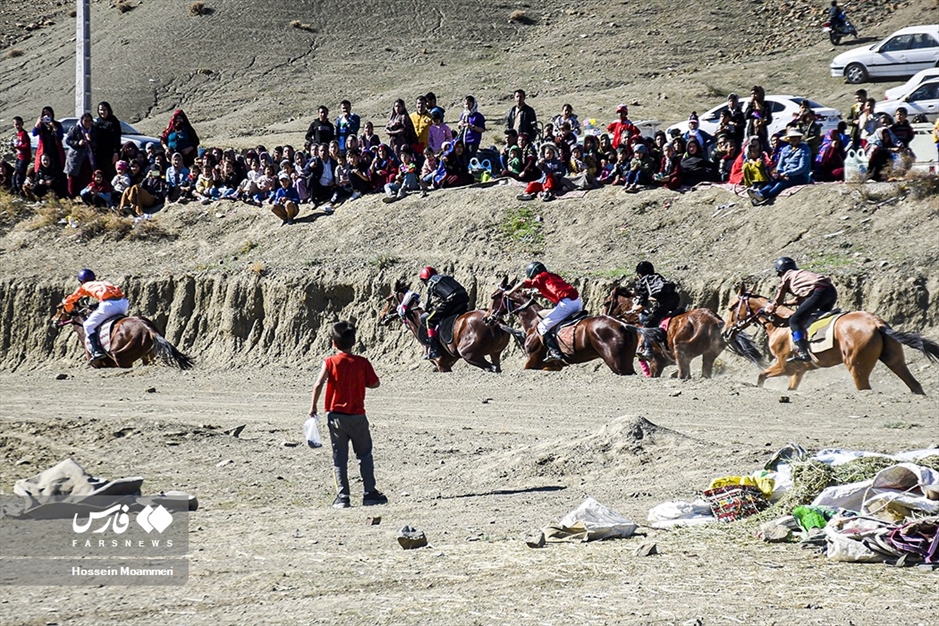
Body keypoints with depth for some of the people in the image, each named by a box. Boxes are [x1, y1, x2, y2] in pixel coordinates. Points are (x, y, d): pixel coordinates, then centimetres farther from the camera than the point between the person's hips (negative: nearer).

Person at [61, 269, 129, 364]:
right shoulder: (104, 283, 35)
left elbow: (69, 301, 30)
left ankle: (97, 351, -5)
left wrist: (68, 311, 51)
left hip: (109, 304, -6)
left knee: (88, 325, 8)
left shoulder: (84, 287, 23)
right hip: (123, 302, 6)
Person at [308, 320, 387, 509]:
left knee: (339, 458, 5)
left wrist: (313, 407, -6)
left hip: (336, 415, 0)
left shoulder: (330, 362, -6)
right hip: (357, 416, 0)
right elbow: (375, 383, 3)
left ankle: (342, 497, 1)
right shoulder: (362, 363, -3)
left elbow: (318, 385, -15)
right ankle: (369, 493, 9)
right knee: (365, 455, 12)